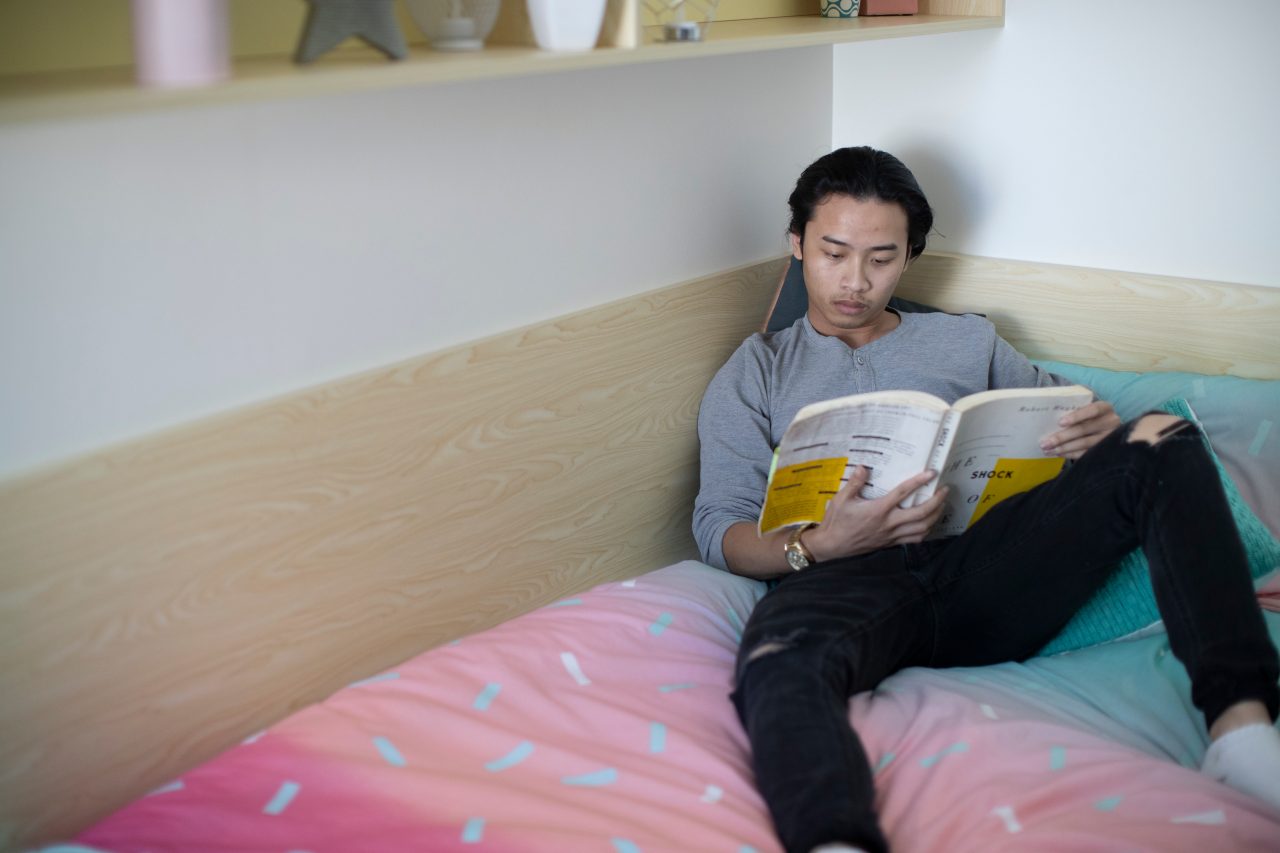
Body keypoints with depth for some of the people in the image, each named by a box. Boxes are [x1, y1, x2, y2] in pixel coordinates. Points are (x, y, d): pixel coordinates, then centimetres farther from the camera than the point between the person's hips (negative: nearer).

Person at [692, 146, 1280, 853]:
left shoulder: (967, 342, 31)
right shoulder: (756, 372, 23)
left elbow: (1061, 421, 29)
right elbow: (719, 527, 12)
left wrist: (1106, 434, 1)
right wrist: (816, 546, -12)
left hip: (982, 558, 3)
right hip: (850, 579, -2)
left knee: (1160, 438, -19)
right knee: (779, 663, -40)